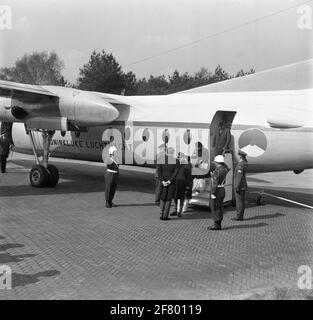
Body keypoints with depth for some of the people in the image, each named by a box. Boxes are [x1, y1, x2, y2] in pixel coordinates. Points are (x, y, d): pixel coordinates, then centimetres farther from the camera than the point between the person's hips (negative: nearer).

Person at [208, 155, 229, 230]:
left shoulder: (216, 171, -19)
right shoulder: (224, 169, 6)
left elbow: (215, 183, -23)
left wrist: (213, 193, -21)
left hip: (216, 191, -9)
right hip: (222, 190, 9)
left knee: (215, 208, -4)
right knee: (219, 207, 12)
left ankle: (217, 225, -3)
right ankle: (218, 224, 17)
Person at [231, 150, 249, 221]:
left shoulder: (240, 165, -19)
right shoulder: (245, 163, 6)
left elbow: (239, 177, -22)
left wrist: (237, 187, -21)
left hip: (240, 186, -10)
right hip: (243, 185, 10)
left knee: (239, 201, -5)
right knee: (241, 201, 11)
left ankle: (239, 216, -2)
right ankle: (240, 216, 16)